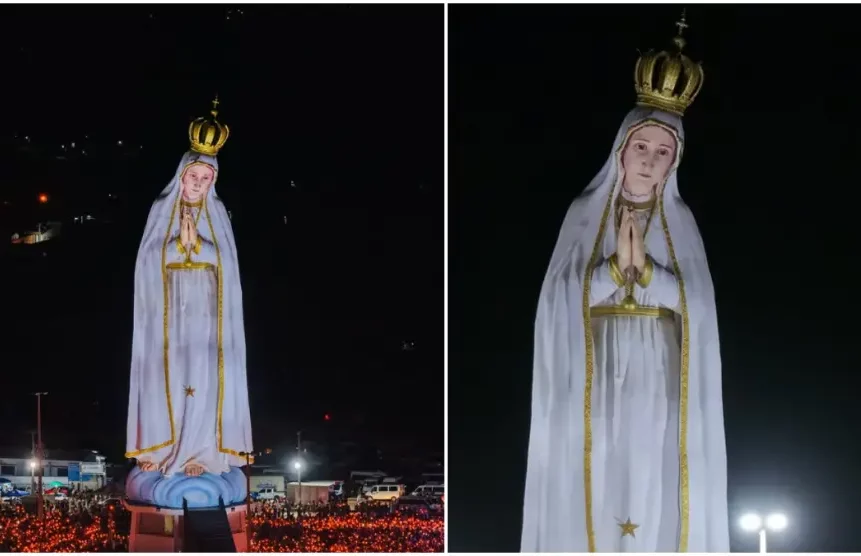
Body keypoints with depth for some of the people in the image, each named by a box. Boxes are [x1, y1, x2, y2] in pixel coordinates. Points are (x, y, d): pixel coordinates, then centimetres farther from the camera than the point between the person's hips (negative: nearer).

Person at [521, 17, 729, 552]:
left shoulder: (680, 222, 7)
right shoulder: (585, 215, 3)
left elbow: (697, 301, -3)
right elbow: (564, 296, -5)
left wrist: (643, 266, -16)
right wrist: (617, 264, -17)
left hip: (659, 383, 1)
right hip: (598, 384, -1)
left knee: (655, 489, 0)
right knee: (597, 489, -4)